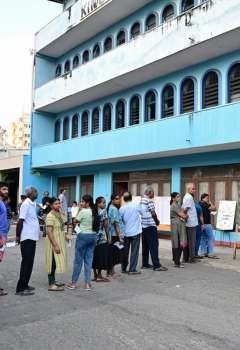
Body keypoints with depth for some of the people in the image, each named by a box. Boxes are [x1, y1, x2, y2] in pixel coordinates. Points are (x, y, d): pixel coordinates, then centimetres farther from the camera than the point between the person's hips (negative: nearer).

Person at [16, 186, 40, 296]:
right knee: (26, 263, -4)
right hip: (27, 238, -9)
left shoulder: (33, 204, 11)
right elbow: (20, 221, -17)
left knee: (29, 263, 14)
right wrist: (17, 236, -15)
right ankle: (21, 288, 3)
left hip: (32, 237, 9)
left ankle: (25, 285, 24)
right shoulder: (26, 204, -15)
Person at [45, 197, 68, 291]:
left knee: (57, 262, 15)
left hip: (59, 242, 9)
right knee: (53, 262, -5)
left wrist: (64, 236, 14)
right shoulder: (50, 216, -18)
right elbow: (49, 232, -23)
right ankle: (51, 285, 1)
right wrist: (55, 245, -25)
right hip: (53, 242, -9)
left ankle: (53, 281, 25)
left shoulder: (59, 214, 10)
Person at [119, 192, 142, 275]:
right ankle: (132, 270, 1)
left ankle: (123, 268, 22)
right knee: (134, 251, 2)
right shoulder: (136, 205, -11)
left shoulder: (122, 209, -5)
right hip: (135, 232, -3)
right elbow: (141, 212, 6)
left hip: (126, 233, 3)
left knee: (125, 251, 14)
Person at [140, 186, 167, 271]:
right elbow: (153, 213, -14)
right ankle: (156, 265, -4)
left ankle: (145, 264, 17)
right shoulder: (149, 201, -13)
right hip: (150, 226, -9)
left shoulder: (141, 201, 12)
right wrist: (157, 221, 3)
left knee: (145, 245, 12)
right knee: (154, 246, -6)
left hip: (143, 225, 9)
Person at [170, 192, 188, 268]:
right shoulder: (174, 206, -11)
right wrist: (186, 216, 6)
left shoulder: (178, 205, 18)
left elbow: (182, 213, 14)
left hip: (181, 225, 9)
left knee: (181, 243, 8)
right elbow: (181, 214, -12)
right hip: (176, 225, -9)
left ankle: (177, 260, 18)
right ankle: (176, 262, -2)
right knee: (177, 244, -5)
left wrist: (182, 217, -7)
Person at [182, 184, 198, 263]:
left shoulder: (186, 197, 16)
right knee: (192, 241, -2)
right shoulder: (189, 197, -15)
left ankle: (186, 258, 18)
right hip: (191, 223, -9)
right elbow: (185, 209, -21)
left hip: (188, 223, 10)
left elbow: (183, 209, 15)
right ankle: (192, 258, 4)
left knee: (187, 241, 13)